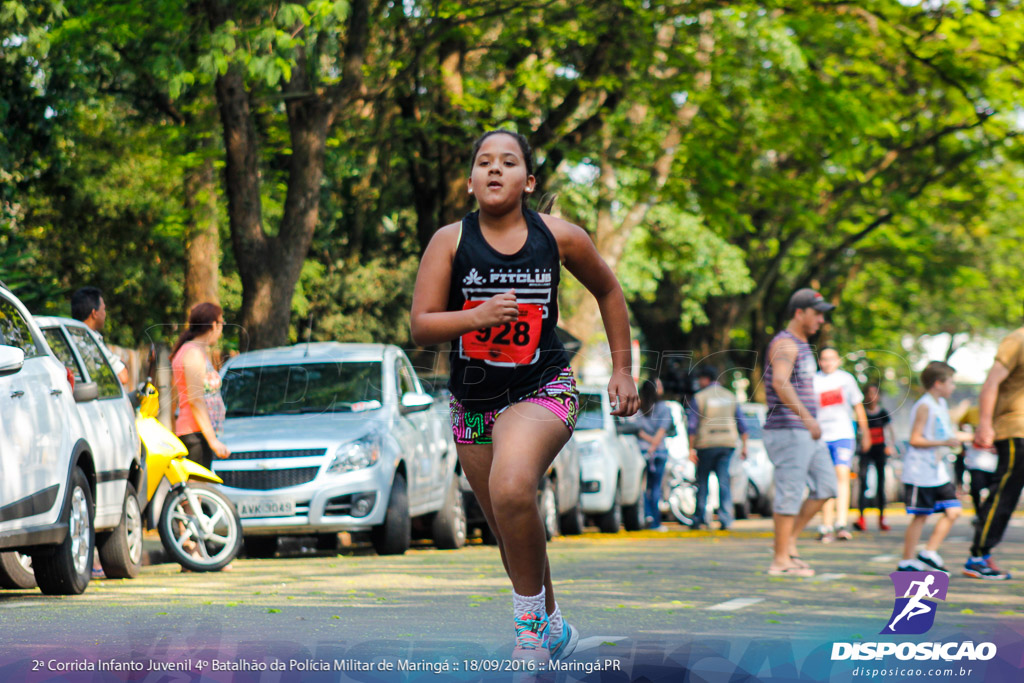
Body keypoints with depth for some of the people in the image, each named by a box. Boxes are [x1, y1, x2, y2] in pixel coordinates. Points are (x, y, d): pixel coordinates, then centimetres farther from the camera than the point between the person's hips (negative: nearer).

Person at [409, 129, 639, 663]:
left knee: (512, 490, -32)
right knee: (512, 535, 13)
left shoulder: (558, 237, -4)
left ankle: (531, 622, -15)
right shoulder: (451, 240, -4)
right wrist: (477, 316, -25)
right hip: (472, 401, 3)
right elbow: (420, 327, -8)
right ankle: (553, 630, 37)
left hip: (542, 391, -3)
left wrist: (623, 370, 13)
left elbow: (608, 292, 14)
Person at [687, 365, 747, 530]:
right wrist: (744, 446, 12)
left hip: (706, 444, -3)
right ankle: (726, 519, -9)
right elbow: (741, 424, 9)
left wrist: (691, 449, -4)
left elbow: (692, 425, -7)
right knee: (724, 481, 1)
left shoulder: (700, 397, -3)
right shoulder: (730, 397, 10)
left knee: (702, 481, 7)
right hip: (727, 442, 3)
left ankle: (698, 519, 9)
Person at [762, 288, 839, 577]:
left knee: (825, 487, 7)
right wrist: (806, 417, -38)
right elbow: (780, 383, -30)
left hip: (805, 433, 10)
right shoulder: (784, 344, -13)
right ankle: (780, 560, -4)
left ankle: (790, 541, 12)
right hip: (788, 431, -10)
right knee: (790, 494, -8)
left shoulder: (802, 346, 20)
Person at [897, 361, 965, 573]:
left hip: (938, 472, 9)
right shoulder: (924, 406, -13)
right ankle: (907, 562, 4)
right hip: (920, 473, -9)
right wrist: (944, 442, -24)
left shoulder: (941, 404, 15)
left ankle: (928, 554, 9)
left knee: (953, 511, 2)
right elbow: (915, 440, -19)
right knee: (921, 516, -4)